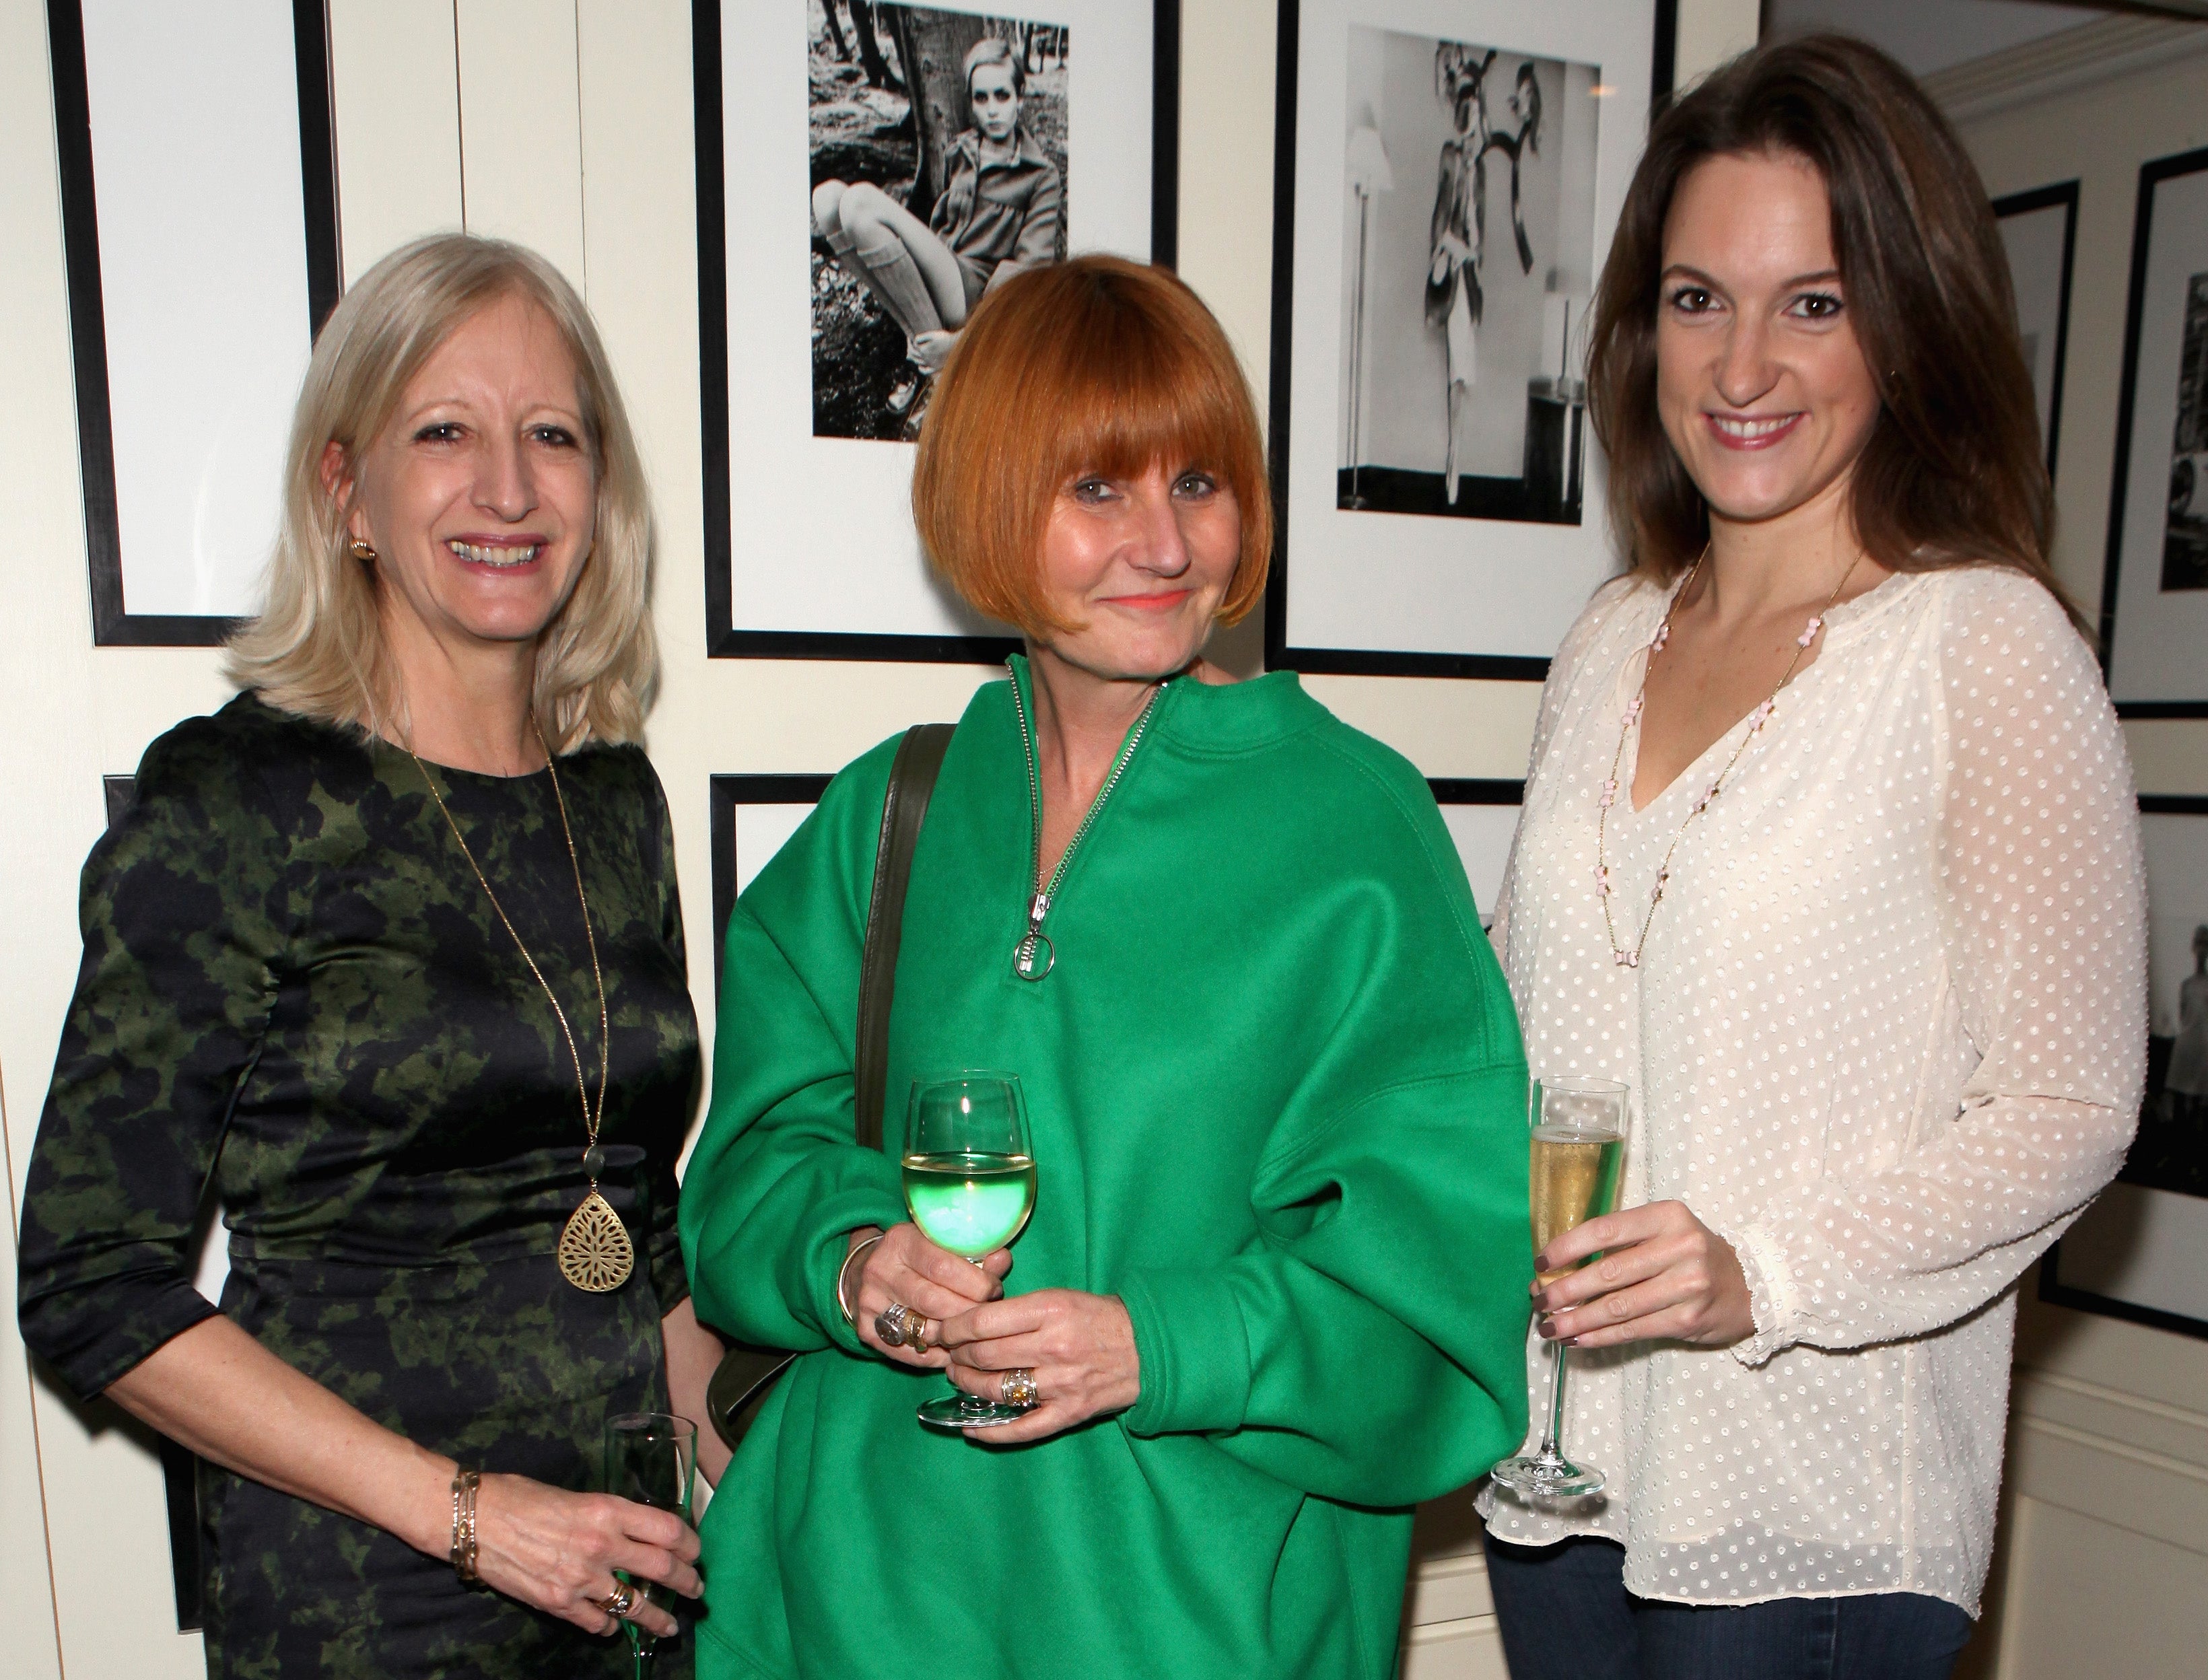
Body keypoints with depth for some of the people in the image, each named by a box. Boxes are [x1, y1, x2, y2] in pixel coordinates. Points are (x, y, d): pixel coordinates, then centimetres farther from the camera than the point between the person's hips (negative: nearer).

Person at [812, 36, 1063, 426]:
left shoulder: (1041, 176, 2)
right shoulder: (961, 155, 20)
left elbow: (1030, 267, -7)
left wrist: (963, 341, -20)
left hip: (976, 293, -6)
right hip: (932, 280, 6)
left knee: (862, 200, -25)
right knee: (827, 196, -13)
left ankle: (933, 358, -19)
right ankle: (924, 341, -16)